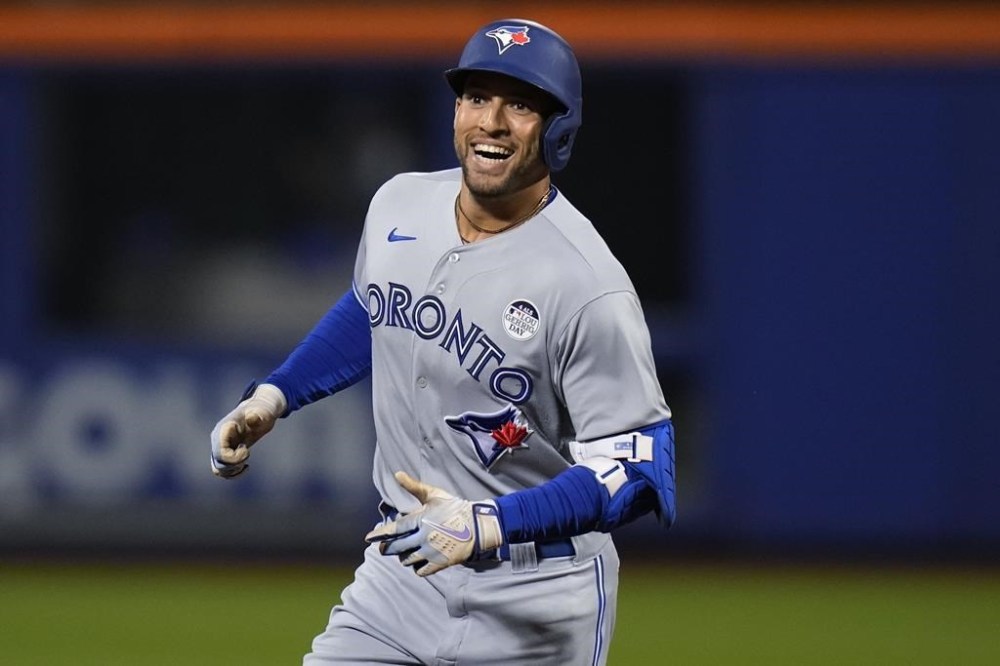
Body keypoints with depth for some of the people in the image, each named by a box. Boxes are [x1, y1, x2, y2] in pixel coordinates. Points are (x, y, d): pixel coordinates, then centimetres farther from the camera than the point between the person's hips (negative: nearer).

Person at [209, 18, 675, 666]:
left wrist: (488, 526, -31)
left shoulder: (587, 285, -21)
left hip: (535, 608, -5)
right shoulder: (399, 206, 0)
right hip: (400, 567, 6)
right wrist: (273, 395, 11)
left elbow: (637, 469, -22)